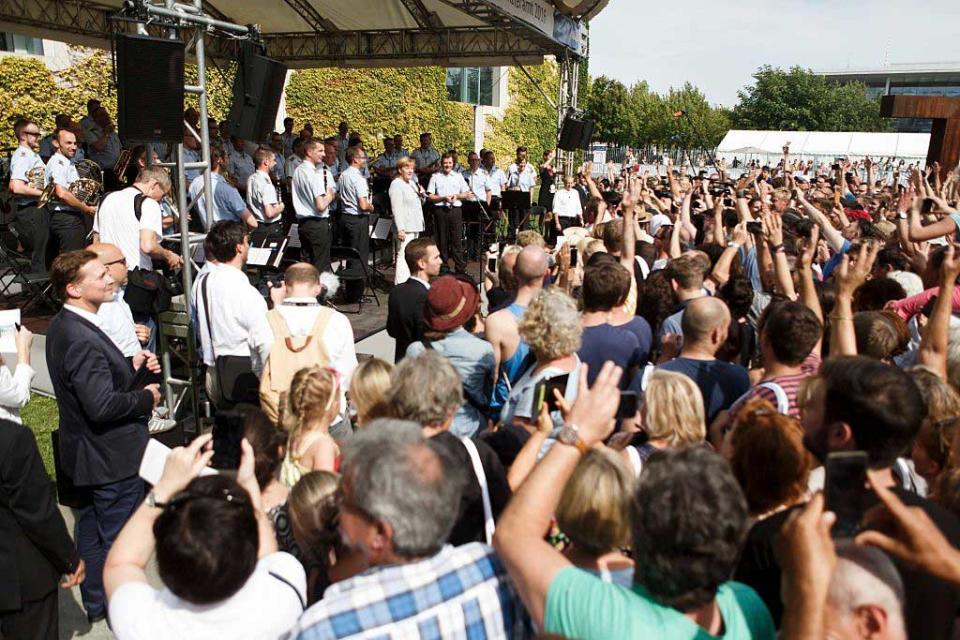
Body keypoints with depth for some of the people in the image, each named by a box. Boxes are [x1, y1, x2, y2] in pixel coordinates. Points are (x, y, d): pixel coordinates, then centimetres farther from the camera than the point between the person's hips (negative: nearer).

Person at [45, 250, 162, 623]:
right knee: (119, 538, 7)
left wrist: (132, 364, 1)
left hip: (86, 453, 10)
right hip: (111, 458, -10)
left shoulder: (63, 326, 3)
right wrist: (146, 397, -16)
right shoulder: (82, 340, -29)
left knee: (92, 529, 23)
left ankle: (96, 604, 41)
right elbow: (102, 405, -31)